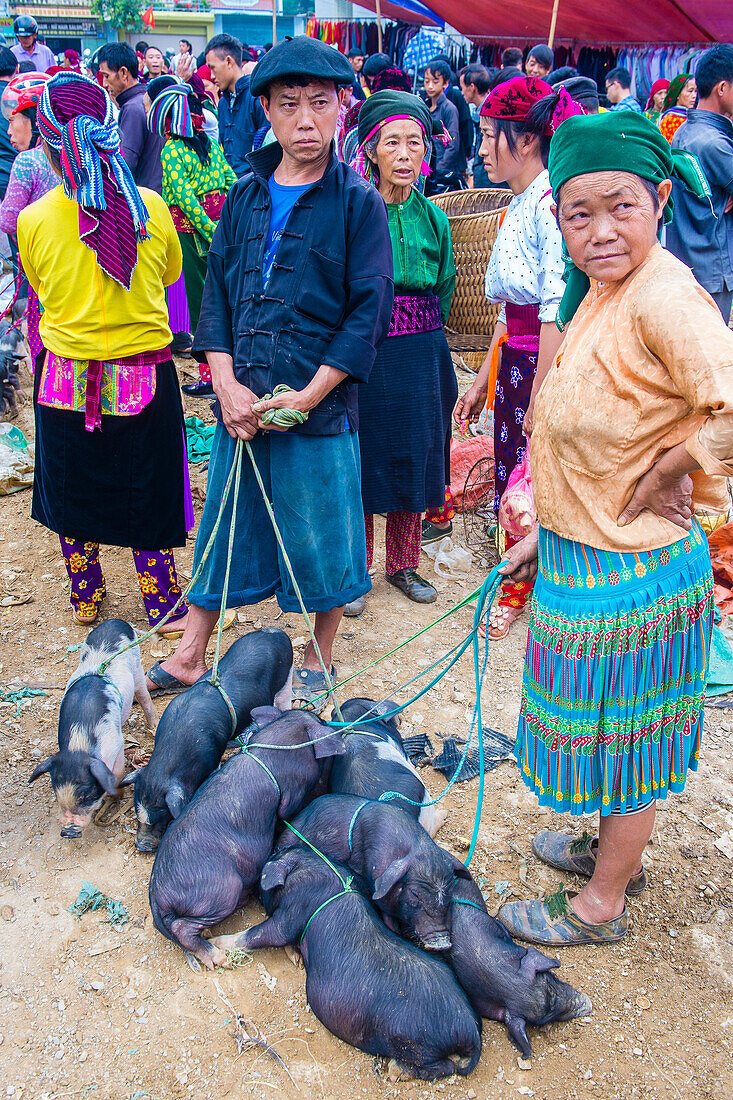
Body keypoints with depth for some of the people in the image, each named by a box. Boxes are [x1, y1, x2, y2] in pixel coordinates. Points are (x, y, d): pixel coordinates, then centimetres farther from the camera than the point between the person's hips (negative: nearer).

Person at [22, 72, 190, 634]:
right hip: (146, 380, 0)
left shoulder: (33, 220, -12)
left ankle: (86, 599, 35)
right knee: (146, 497, 14)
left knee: (72, 500, 19)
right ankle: (164, 606, 24)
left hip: (66, 381, 0)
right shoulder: (150, 207, -10)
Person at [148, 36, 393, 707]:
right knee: (224, 530, 14)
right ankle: (190, 656, 30)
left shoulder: (358, 203, -4)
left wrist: (305, 397, -14)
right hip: (241, 406, 4)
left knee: (322, 540, 8)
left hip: (320, 408, -4)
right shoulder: (244, 197, 8)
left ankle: (319, 661, 30)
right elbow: (216, 293, 8)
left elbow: (369, 312, -8)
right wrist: (227, 385, -6)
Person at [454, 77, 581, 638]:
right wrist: (483, 381, 18)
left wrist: (540, 398, -20)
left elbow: (559, 313, -20)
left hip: (555, 367, -8)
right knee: (512, 481, 15)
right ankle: (519, 586, 32)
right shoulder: (518, 207, 13)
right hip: (515, 363, 9)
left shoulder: (554, 202, -16)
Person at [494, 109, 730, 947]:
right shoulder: (600, 292, 6)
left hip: (629, 570, -9)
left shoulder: (664, 297, -23)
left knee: (621, 734, 10)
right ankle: (613, 849, 47)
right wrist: (545, 534, 14)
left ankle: (600, 906, 31)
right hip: (584, 556, 9)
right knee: (608, 725, 24)